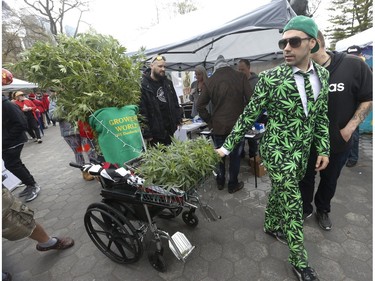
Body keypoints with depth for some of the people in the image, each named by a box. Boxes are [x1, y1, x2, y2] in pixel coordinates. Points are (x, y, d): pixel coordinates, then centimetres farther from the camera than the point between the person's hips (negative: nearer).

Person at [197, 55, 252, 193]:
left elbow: (200, 105, 1)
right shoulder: (240, 76, -4)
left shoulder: (211, 80, 1)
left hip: (218, 126, 2)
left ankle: (220, 182, 32)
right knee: (235, 156, 12)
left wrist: (210, 121, 7)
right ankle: (233, 185, 25)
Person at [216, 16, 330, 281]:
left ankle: (271, 225, 47)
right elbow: (249, 115, -11)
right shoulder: (270, 78, -14)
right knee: (292, 202, 0)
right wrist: (227, 146, -12)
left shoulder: (323, 74, 3)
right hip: (277, 150, -5)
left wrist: (324, 149, 9)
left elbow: (321, 116, 10)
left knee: (280, 192, 21)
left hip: (302, 151, 5)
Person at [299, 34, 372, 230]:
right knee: (305, 178, 14)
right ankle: (305, 209, 38)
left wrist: (350, 128, -13)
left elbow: (368, 98, -5)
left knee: (330, 180, 20)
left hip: (339, 141, 1)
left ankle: (323, 210, 44)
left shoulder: (353, 65, -13)